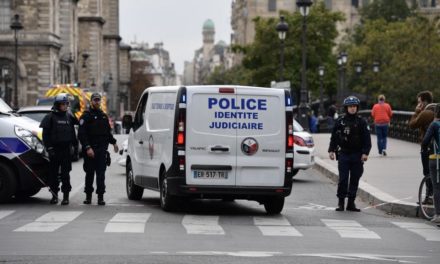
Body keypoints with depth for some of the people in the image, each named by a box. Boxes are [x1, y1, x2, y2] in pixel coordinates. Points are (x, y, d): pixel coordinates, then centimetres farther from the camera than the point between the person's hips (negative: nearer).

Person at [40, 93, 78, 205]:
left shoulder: (69, 116, 9)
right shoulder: (50, 117, -1)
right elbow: (45, 134, -3)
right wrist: (49, 148, -9)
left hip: (67, 149, 2)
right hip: (55, 149, -2)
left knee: (65, 174, 0)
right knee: (53, 173, 4)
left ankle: (66, 196, 2)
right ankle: (54, 194, 14)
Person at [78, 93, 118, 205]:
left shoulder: (103, 116, 17)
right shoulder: (86, 115, -3)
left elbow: (108, 131, 29)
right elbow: (81, 134, -11)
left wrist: (113, 142, 21)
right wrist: (87, 147, -19)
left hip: (102, 149, 4)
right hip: (90, 150, -4)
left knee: (101, 174, -2)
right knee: (89, 173, 3)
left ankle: (100, 197, -3)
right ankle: (88, 196, 14)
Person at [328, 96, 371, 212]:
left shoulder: (361, 122, 3)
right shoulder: (340, 121, 4)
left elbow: (367, 139, 1)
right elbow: (334, 137, 9)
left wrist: (365, 152, -8)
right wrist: (331, 150, 2)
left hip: (357, 155, 1)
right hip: (343, 154, -1)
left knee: (355, 179, 4)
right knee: (343, 179, -4)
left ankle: (351, 202, 12)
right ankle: (341, 202, 4)